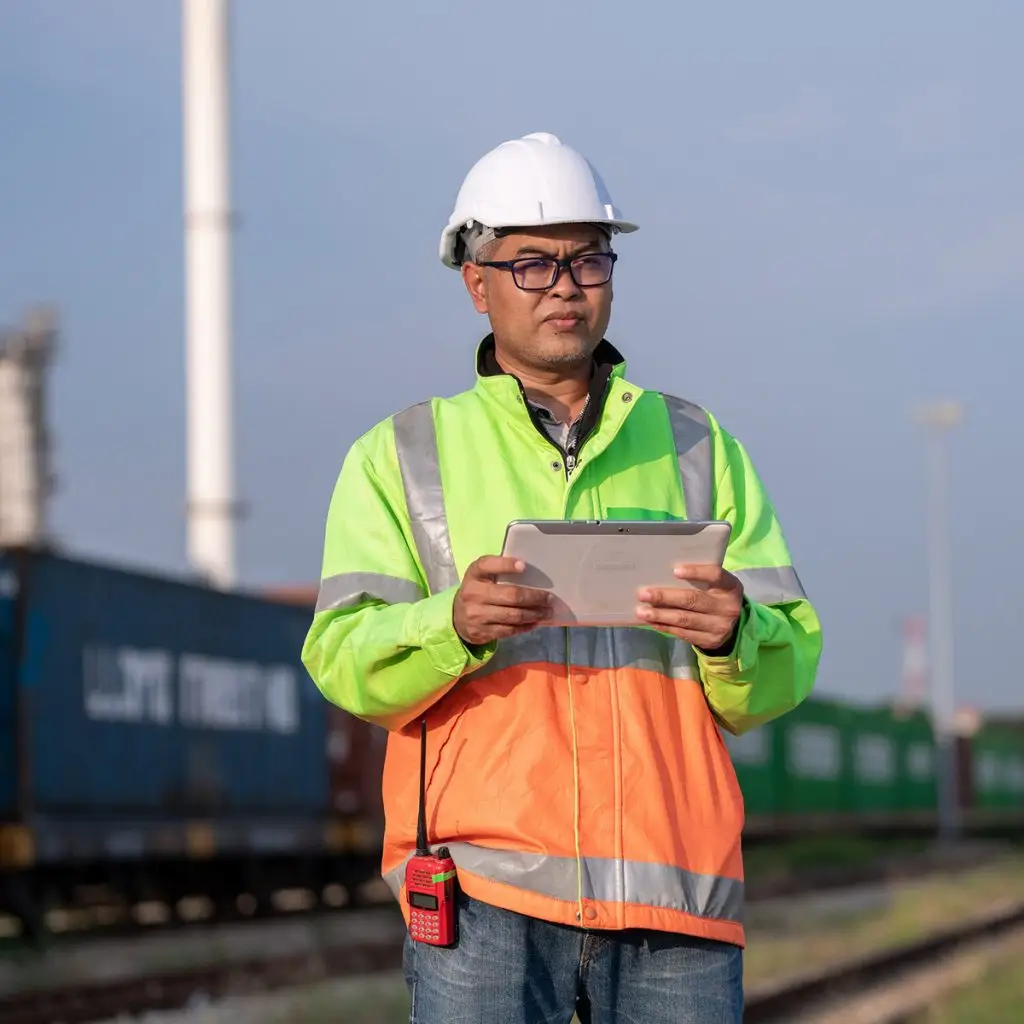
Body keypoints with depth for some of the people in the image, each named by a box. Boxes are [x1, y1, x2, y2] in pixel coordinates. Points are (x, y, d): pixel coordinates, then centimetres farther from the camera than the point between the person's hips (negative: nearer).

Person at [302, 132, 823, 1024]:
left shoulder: (698, 449, 19)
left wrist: (734, 636, -14)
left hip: (674, 885, 2)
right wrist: (454, 623, -21)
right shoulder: (399, 456, 14)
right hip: (486, 884, -2)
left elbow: (783, 673, 10)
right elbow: (346, 664, 0)